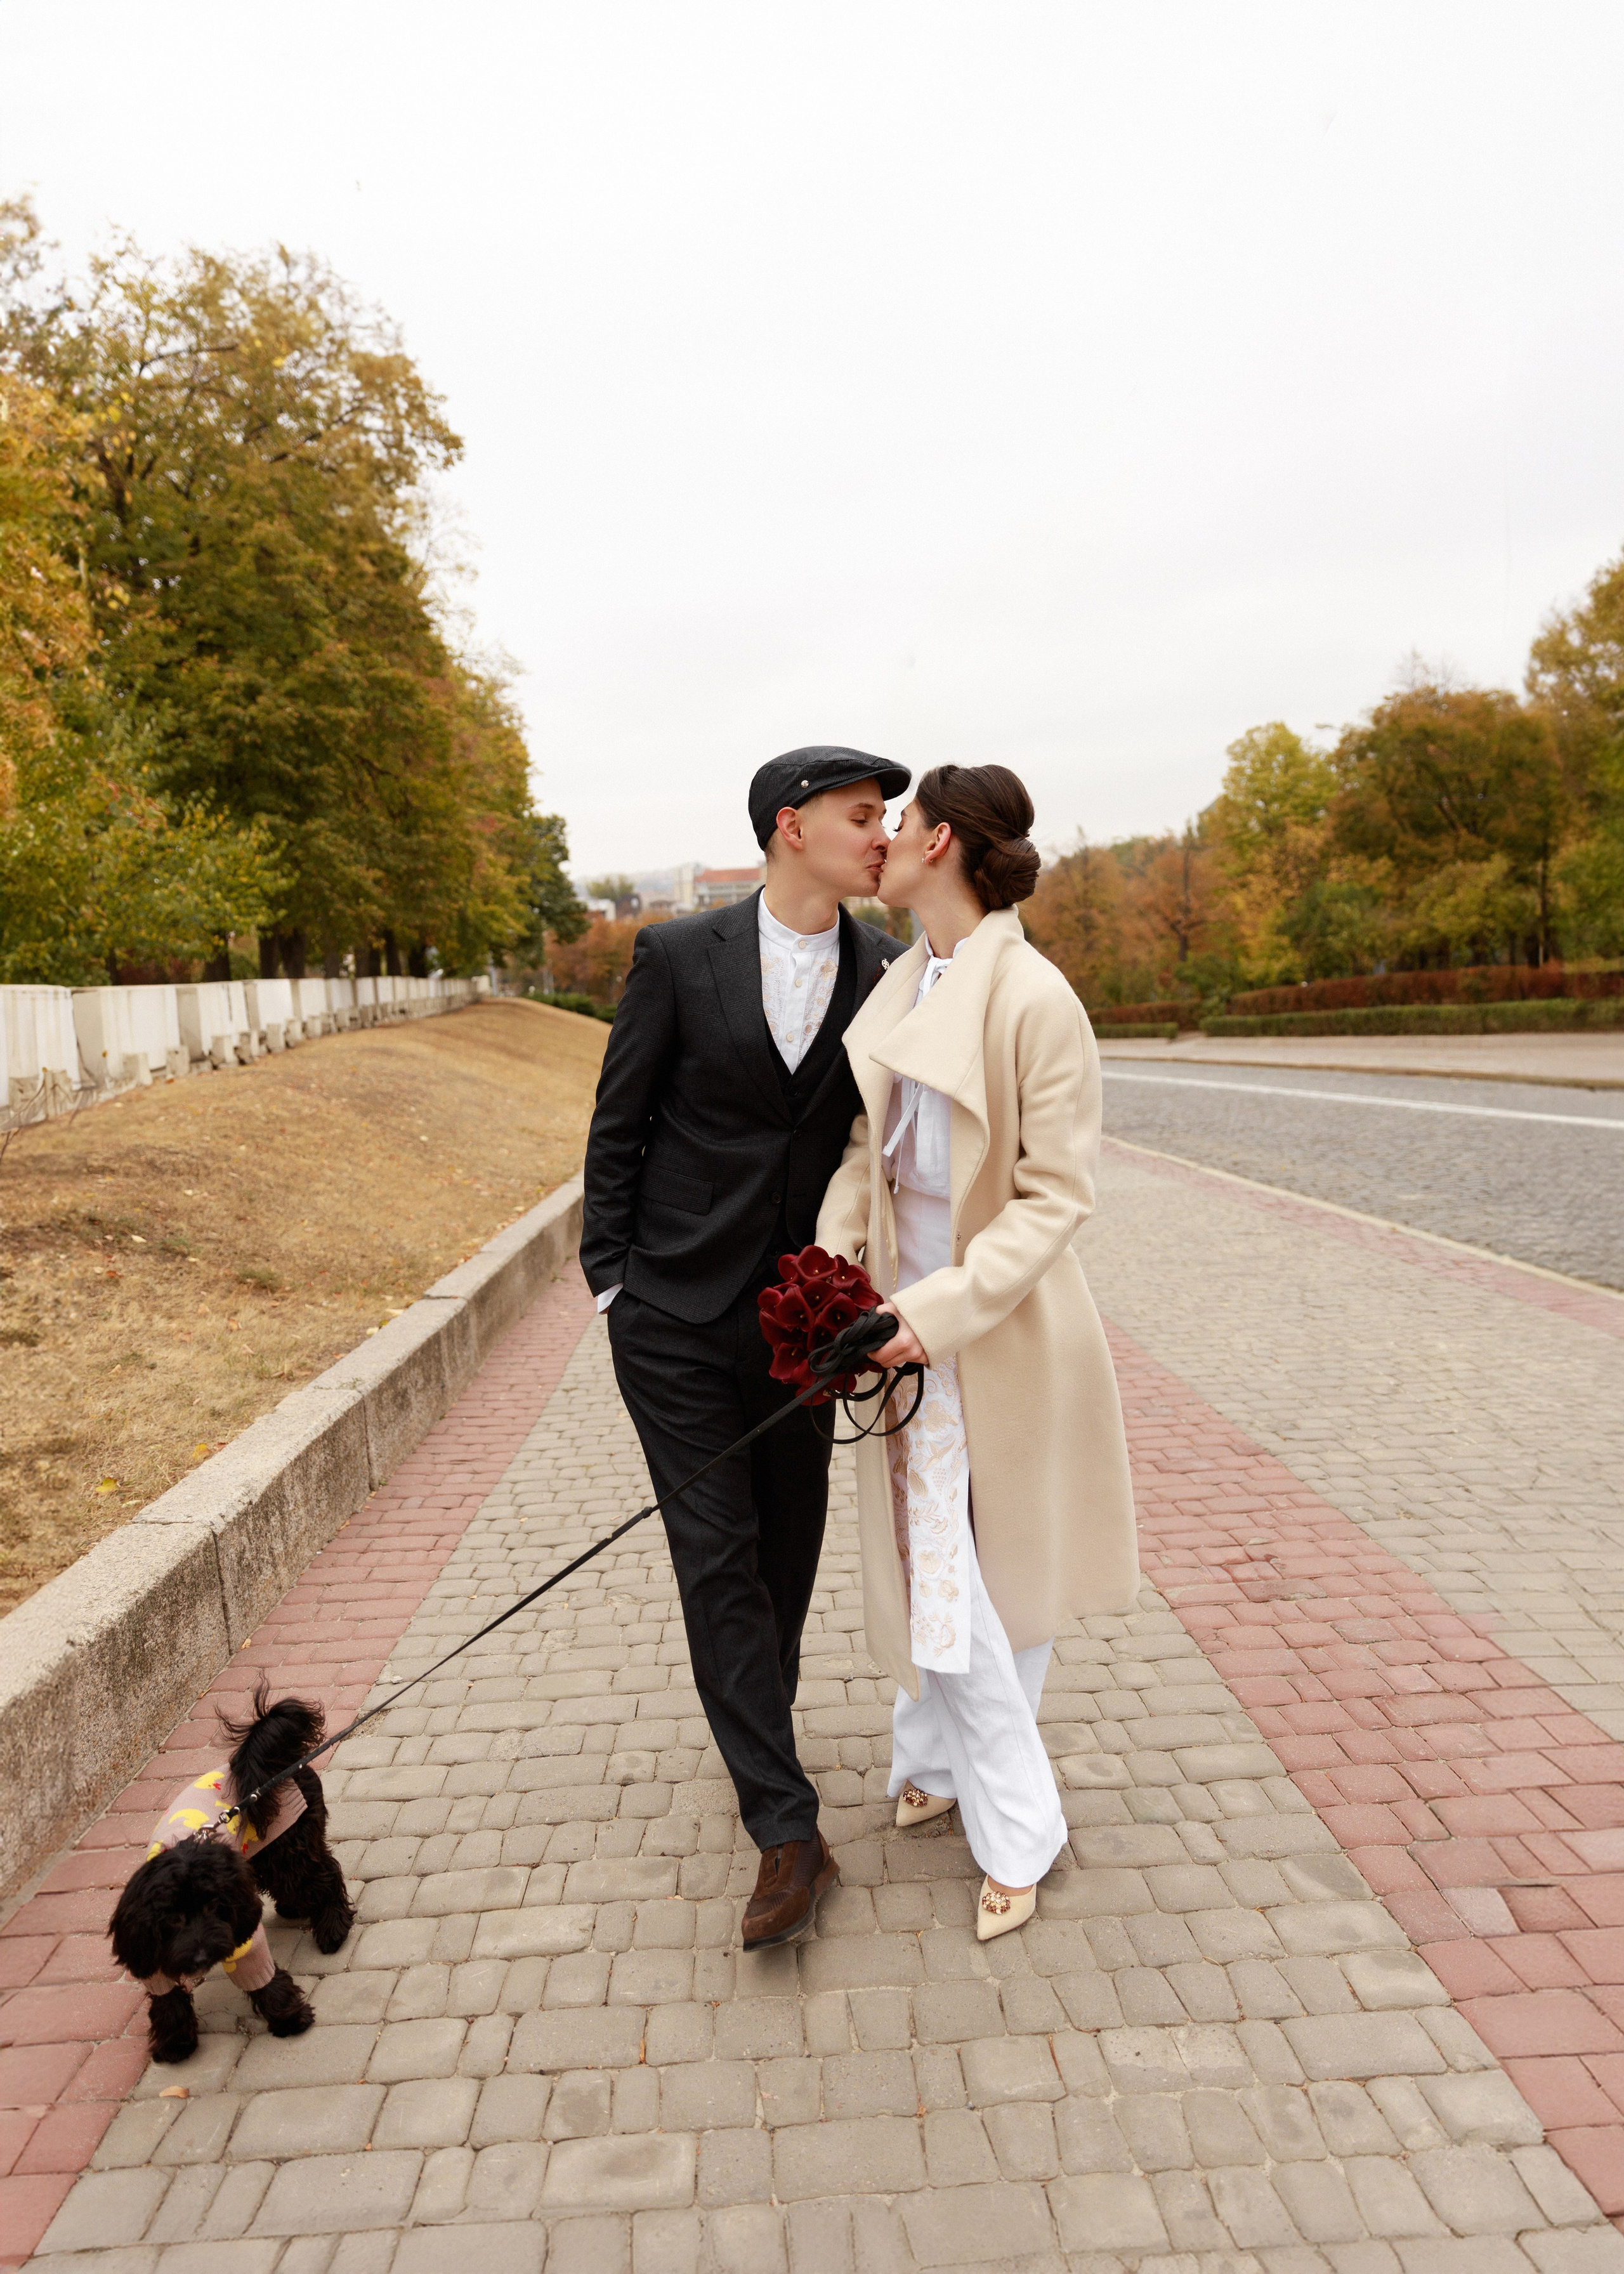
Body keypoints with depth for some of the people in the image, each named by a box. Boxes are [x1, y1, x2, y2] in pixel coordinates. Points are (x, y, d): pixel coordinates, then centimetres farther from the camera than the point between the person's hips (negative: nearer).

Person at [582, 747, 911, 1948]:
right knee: (718, 1559, -2)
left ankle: (760, 1726, 42)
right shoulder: (678, 956, -10)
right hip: (677, 1317, -2)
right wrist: (613, 1281, -3)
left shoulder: (886, 973, -3)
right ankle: (788, 1829, 9)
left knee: (790, 1551, 15)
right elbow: (616, 1126, -2)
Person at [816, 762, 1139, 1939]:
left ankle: (1014, 1822, 30)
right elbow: (866, 1151, 7)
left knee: (1006, 1564, 9)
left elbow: (1056, 1197, -19)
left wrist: (938, 1311, -24)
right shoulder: (902, 989, 4)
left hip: (1004, 1321, -6)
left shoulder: (1035, 997, -19)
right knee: (932, 1555, 13)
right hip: (912, 1313, 6)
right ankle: (977, 1789, 35)